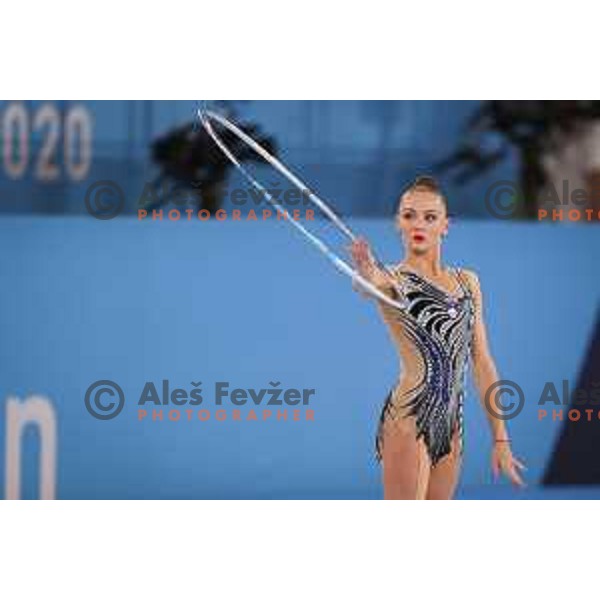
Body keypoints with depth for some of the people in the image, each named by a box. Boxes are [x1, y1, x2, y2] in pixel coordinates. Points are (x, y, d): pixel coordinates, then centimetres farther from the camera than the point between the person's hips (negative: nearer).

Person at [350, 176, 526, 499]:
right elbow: (376, 284, -30)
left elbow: (482, 363, 14)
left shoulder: (467, 283, 13)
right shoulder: (393, 280, -4)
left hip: (450, 427, 6)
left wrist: (500, 438, 10)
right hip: (409, 422, -6)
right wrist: (369, 278, -56)